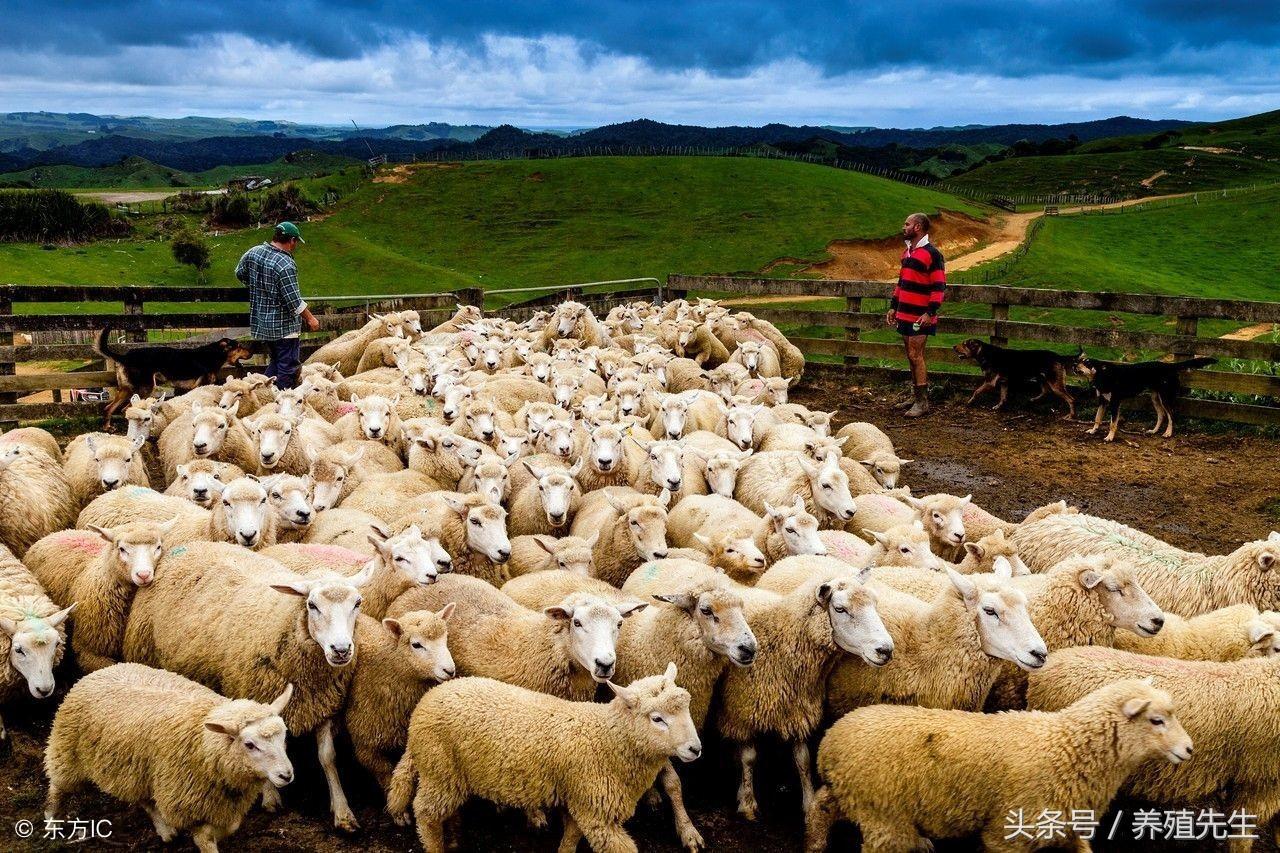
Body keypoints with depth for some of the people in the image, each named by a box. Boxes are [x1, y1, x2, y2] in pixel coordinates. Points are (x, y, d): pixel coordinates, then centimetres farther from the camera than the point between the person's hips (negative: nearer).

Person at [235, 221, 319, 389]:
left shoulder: (253, 252, -1)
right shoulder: (285, 265, -24)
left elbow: (240, 273, 18)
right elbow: (294, 301, -21)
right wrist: (310, 319, -8)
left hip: (260, 322, 8)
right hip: (284, 325, -8)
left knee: (274, 362, 23)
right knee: (288, 369, 3)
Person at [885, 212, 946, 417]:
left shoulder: (932, 254, -12)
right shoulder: (907, 252, 15)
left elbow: (939, 286, -15)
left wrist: (930, 312, -21)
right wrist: (893, 306, 19)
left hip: (920, 317, -8)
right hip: (904, 314, 8)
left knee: (916, 356, -9)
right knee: (911, 356, 13)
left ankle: (922, 402, -4)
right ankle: (915, 397, 21)